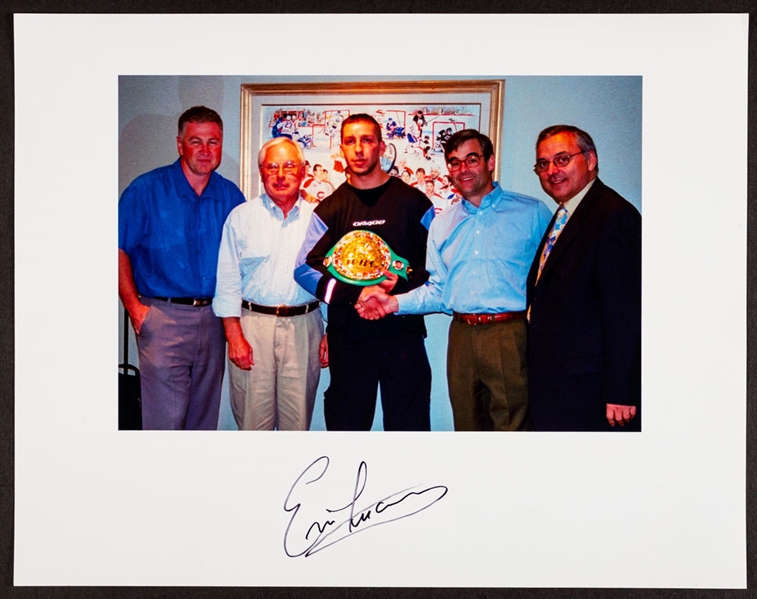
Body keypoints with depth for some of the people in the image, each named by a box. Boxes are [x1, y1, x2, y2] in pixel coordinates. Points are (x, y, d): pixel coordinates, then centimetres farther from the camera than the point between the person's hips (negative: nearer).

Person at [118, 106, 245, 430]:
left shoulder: (231, 196, 7)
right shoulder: (147, 190, -3)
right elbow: (119, 249, -2)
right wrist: (134, 307, -9)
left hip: (214, 318, 4)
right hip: (164, 315, -4)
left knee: (205, 416, 13)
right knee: (165, 418, -5)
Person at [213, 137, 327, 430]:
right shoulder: (241, 216, 4)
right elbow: (228, 282, 2)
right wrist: (234, 337, -5)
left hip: (304, 326, 1)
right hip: (253, 324, -1)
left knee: (298, 419, 6)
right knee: (253, 418, 3)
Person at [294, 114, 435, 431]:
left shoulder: (413, 202, 6)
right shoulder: (329, 209, 9)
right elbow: (305, 268, 3)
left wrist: (402, 290, -13)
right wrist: (356, 296, -10)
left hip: (403, 332, -1)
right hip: (348, 335, 1)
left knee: (409, 421, 2)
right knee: (346, 421, 8)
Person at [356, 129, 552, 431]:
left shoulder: (532, 212, 3)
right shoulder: (442, 224, 16)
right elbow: (437, 291, 16)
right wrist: (394, 302, 0)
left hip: (512, 337, -4)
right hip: (462, 336, 4)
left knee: (513, 426, -2)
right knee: (467, 425, 12)